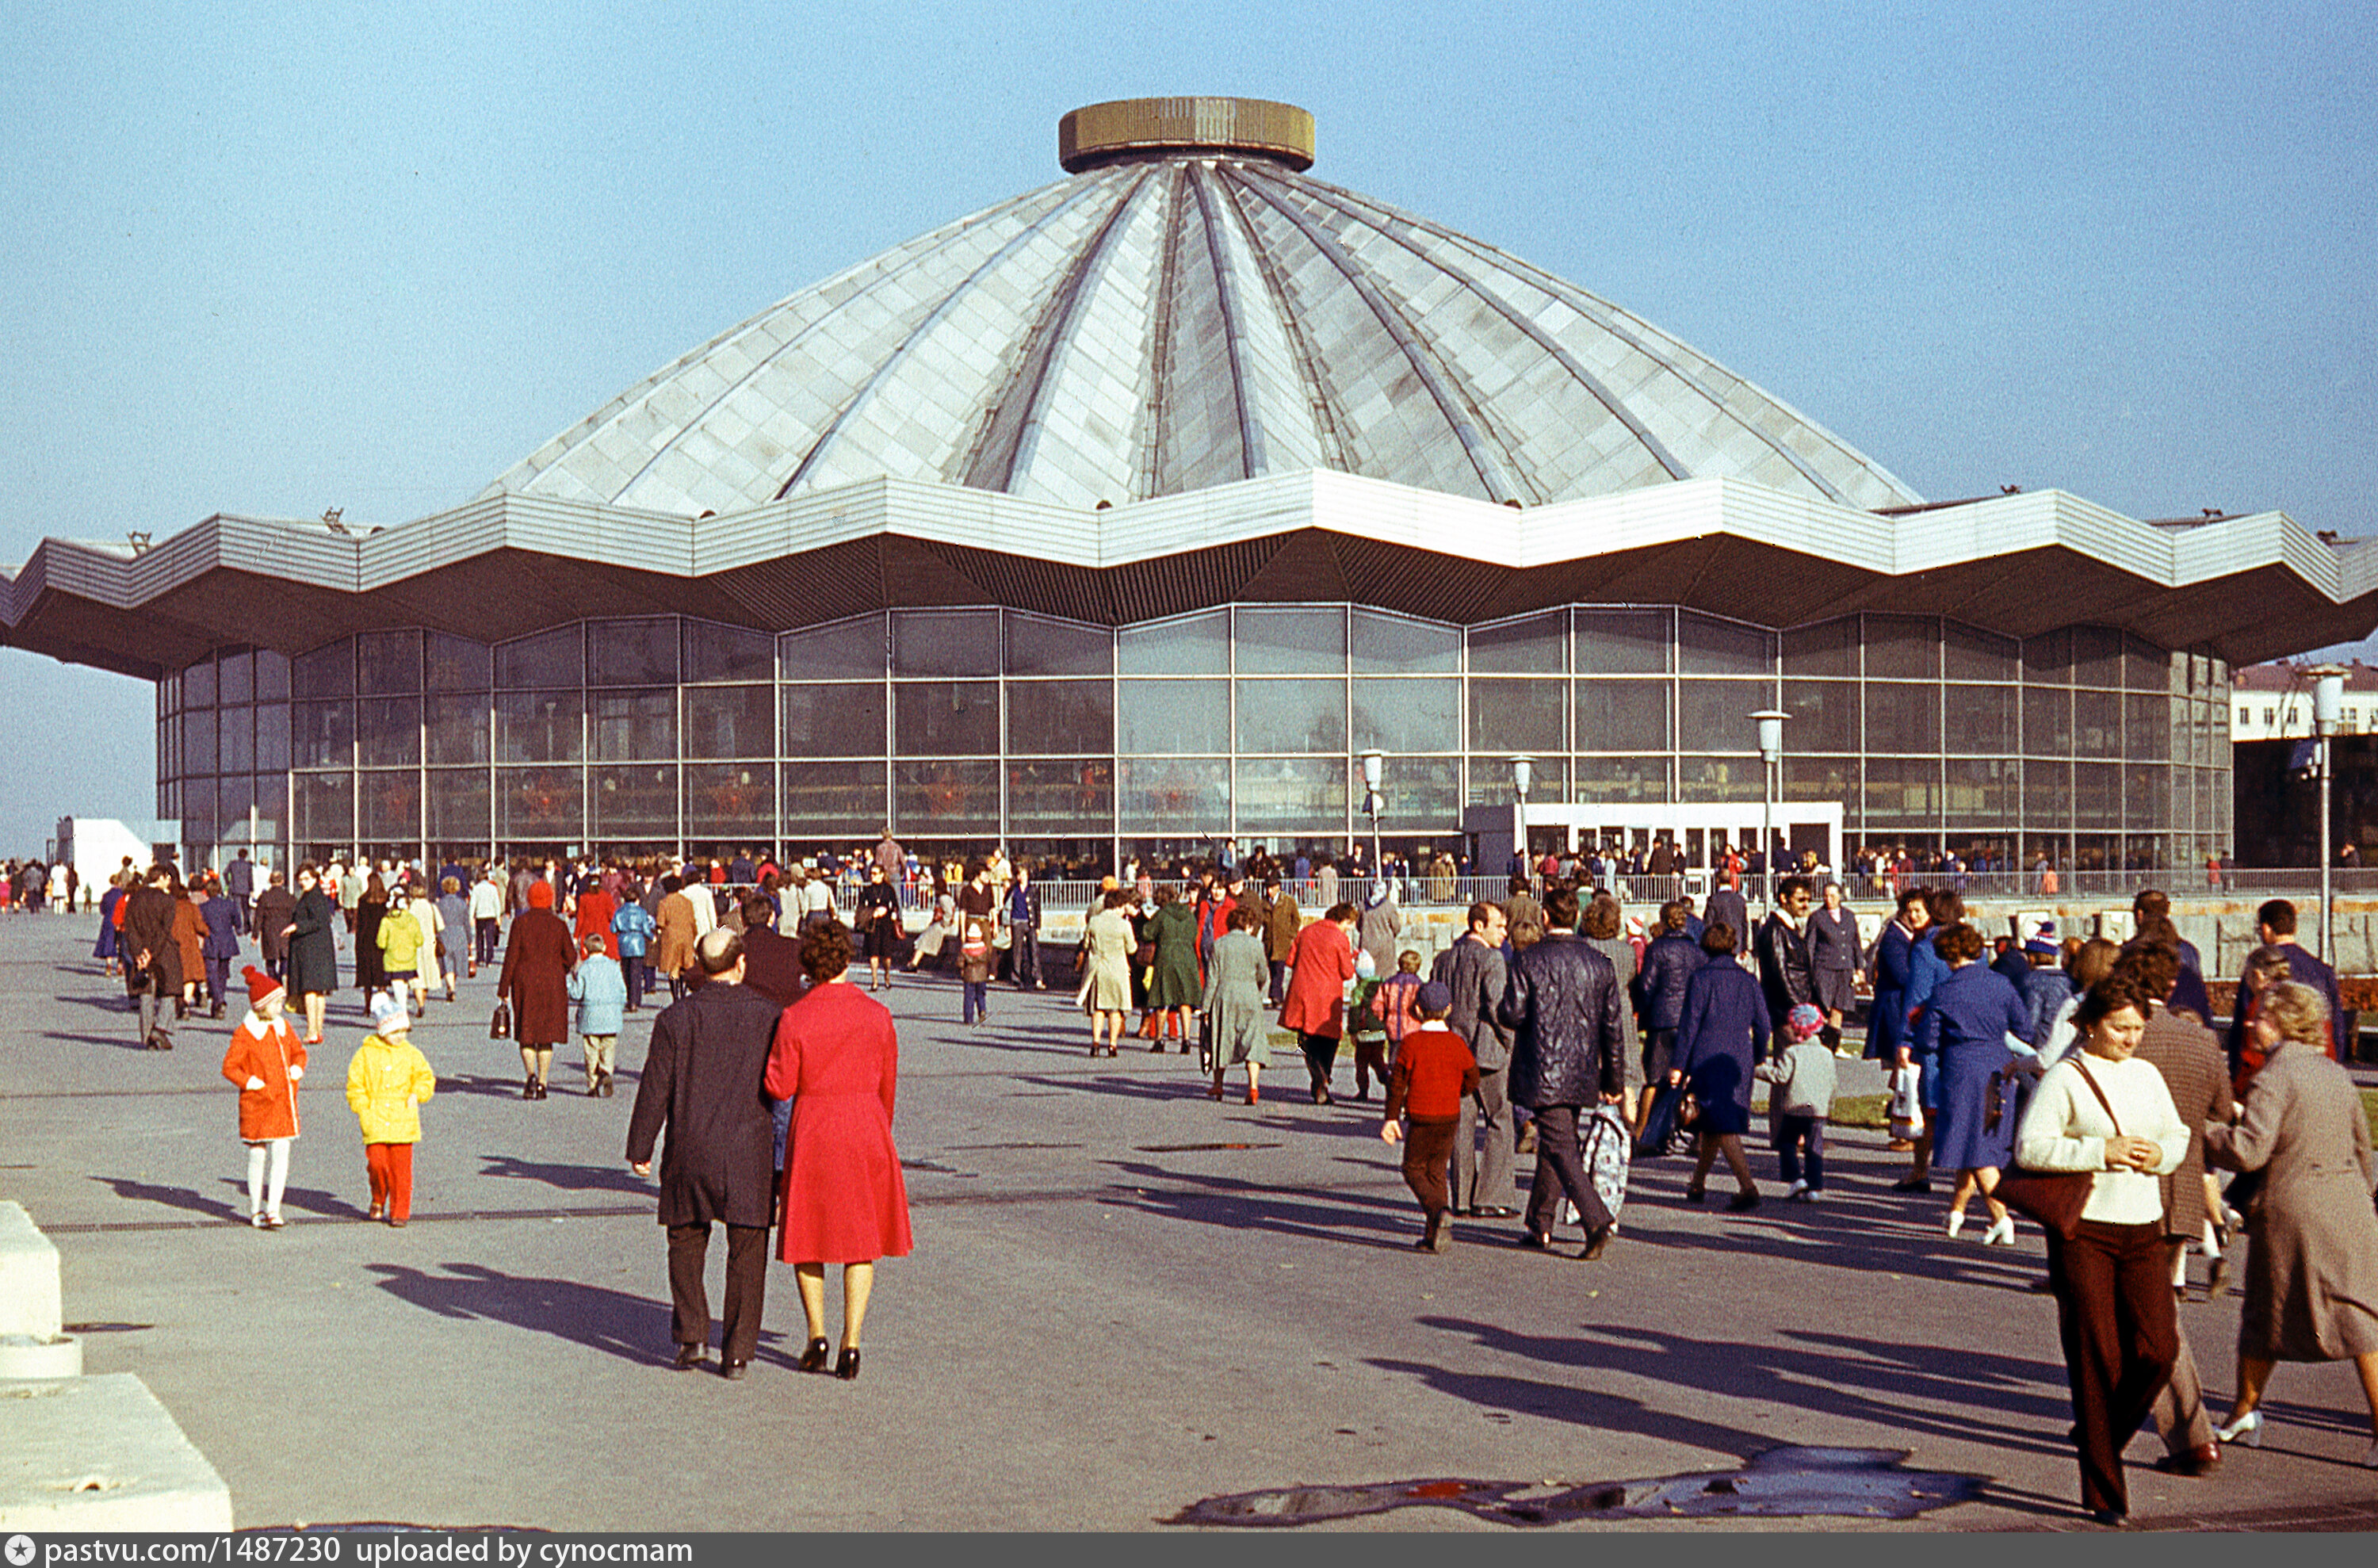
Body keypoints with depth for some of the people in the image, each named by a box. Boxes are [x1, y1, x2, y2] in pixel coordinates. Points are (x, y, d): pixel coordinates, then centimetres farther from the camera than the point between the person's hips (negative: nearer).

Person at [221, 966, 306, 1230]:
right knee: (257, 1156, 4)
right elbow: (229, 1067, -7)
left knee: (281, 1156, -4)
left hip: (283, 1102, 4)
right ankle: (256, 1210, 18)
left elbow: (299, 1052, 24)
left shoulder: (283, 1027, 9)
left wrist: (297, 1069, 6)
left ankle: (272, 1210, -3)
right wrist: (251, 1083, -15)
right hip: (257, 1105, -4)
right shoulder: (245, 1033, -8)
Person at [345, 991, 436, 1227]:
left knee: (401, 1168, -1)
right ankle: (378, 1199, 18)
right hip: (374, 1122, -1)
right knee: (376, 1162, -11)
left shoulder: (411, 1055, 7)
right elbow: (355, 1086, 5)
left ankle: (400, 1212, 9)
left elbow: (426, 1077, 16)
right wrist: (363, 1109, -5)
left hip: (403, 1121, 1)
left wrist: (417, 1094, -2)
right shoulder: (365, 1054, 2)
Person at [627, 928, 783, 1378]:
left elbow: (655, 1088, -2)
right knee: (747, 1254, 5)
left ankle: (691, 1335, 8)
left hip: (690, 1152, 0)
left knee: (686, 1244, 17)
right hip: (751, 1155, 0)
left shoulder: (675, 1018, -3)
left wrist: (640, 1149, 6)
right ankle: (737, 1353, 5)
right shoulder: (769, 1017, -2)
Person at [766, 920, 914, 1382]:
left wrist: (760, 1054, 8)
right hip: (865, 1127, 1)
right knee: (861, 1237, 9)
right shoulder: (877, 1015, -2)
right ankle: (851, 1343, 2)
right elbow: (888, 1084, 5)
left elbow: (780, 1086, -8)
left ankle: (817, 1334, 8)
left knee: (807, 1232, 15)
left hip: (812, 1131, -1)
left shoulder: (794, 1018, -9)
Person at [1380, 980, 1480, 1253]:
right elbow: (1472, 1080, 6)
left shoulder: (1410, 1043, -9)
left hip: (1421, 1118, -3)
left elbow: (1398, 1082, -6)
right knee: (1437, 1171, 13)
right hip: (1450, 1117, 4)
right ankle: (1433, 1236, 9)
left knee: (1414, 1169, 8)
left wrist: (1391, 1118, 0)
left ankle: (1437, 1210, -20)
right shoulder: (1457, 1044, -1)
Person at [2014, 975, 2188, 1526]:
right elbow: (2030, 1148, -13)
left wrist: (2160, 1156, -1)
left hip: (2142, 1229, 5)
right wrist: (2100, 1151, -19)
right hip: (2083, 1231, -5)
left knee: (2157, 1348, -5)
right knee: (2095, 1358, -3)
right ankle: (2103, 1491, 5)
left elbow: (2178, 1137, 21)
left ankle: (2097, 1438, 21)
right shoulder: (2065, 1078, -5)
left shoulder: (2147, 1075, 12)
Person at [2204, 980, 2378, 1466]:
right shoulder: (2337, 1075, 10)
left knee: (2265, 1315, 11)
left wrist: (2201, 1133, -7)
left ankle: (2244, 1413, 25)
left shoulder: (2273, 1078, -13)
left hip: (2290, 1210, -5)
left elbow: (2249, 1150, -21)